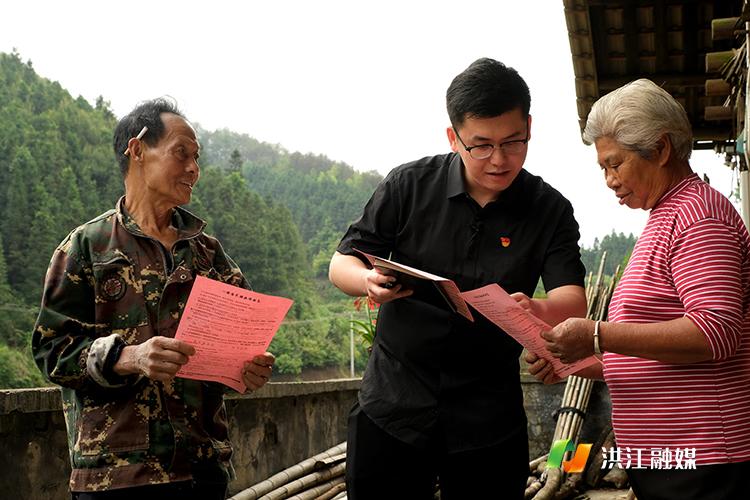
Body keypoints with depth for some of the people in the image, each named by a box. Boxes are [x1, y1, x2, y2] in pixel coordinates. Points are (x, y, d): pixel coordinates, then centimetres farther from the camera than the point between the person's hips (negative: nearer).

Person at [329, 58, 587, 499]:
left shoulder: (550, 210, -3)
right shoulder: (411, 185, -4)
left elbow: (573, 300, -12)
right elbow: (341, 263, 1)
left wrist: (538, 310, -36)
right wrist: (369, 282, -23)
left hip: (489, 417, 0)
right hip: (394, 401, 0)